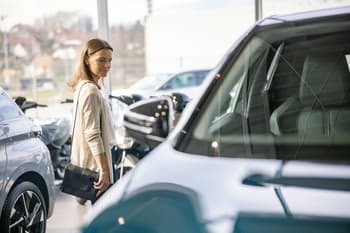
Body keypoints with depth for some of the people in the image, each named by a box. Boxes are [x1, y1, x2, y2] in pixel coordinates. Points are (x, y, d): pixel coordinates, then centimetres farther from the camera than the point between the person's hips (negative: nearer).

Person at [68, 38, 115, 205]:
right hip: (95, 165, -10)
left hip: (84, 163, 10)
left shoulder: (82, 86, 11)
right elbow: (93, 135, -24)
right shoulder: (91, 91, -19)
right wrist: (104, 170, -24)